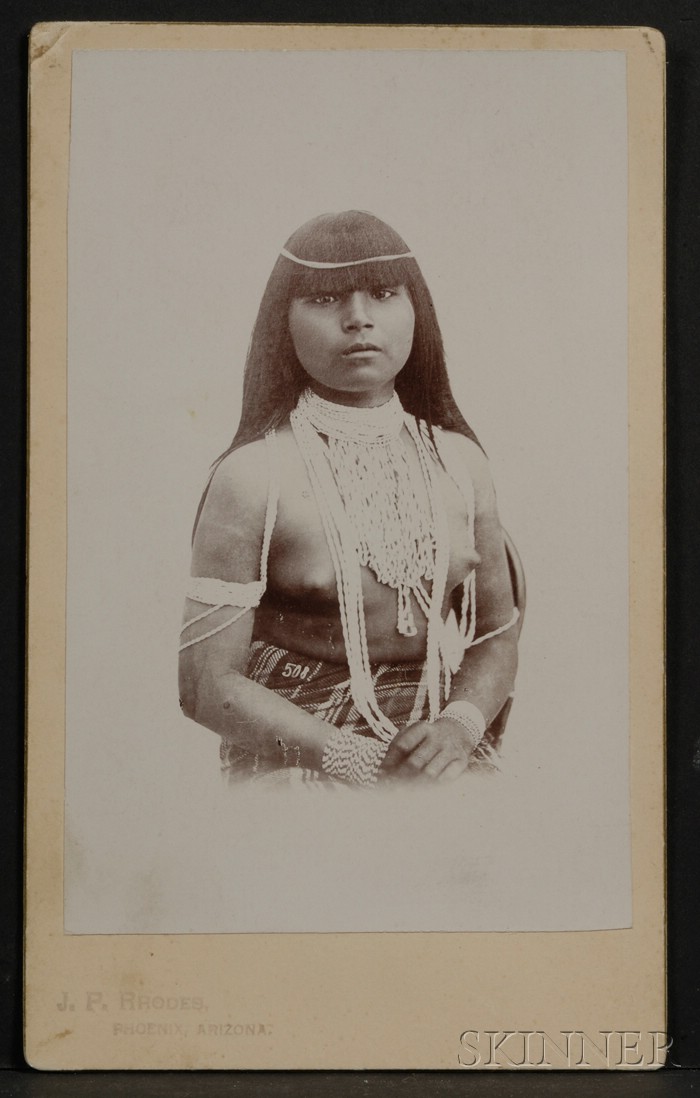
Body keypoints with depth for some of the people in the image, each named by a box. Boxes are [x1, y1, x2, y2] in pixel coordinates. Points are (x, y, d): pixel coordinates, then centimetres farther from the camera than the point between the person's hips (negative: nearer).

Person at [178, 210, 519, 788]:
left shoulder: (459, 460, 6)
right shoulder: (254, 476, -8)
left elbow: (498, 633, 12)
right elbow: (208, 685, -10)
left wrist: (460, 725, -10)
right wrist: (363, 763, -16)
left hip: (439, 748, 4)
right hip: (293, 759, -4)